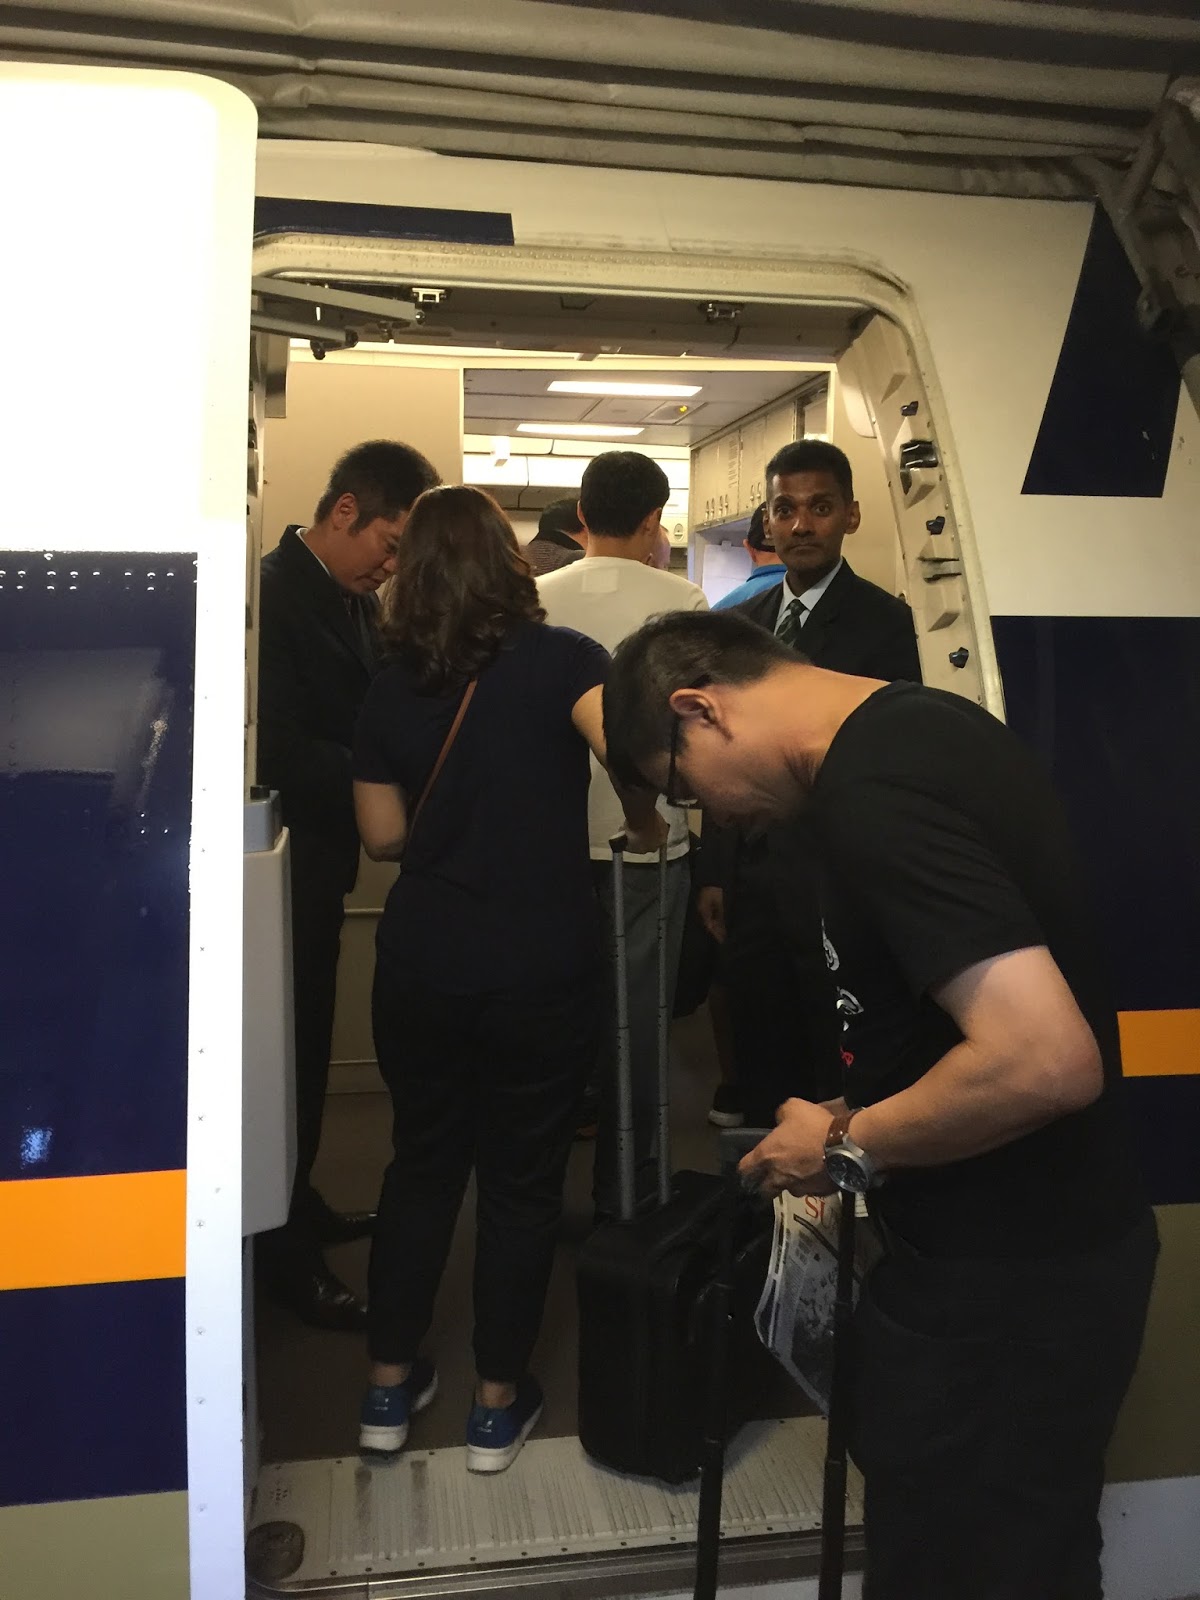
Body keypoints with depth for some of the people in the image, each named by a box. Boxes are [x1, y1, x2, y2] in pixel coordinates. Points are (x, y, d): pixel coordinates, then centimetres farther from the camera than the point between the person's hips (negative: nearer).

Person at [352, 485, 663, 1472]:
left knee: (422, 1162, 20)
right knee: (522, 1177, 13)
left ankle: (391, 1386, 32)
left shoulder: (392, 686, 1)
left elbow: (384, 834, 4)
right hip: (540, 966, -3)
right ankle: (499, 1404, 28)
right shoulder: (560, 657, -9)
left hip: (421, 962, 3)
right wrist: (645, 828, -7)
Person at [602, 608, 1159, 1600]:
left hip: (1002, 1284, -9)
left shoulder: (871, 799, -26)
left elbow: (1046, 1058, -33)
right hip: (1049, 1240, 9)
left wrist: (848, 1146, -18)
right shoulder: (926, 722, 4)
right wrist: (865, 1125, 10)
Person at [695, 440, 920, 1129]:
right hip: (750, 871, 5)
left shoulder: (884, 620, -6)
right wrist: (714, 871, 10)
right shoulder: (744, 620, 10)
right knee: (759, 1043, 14)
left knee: (835, 1051, 6)